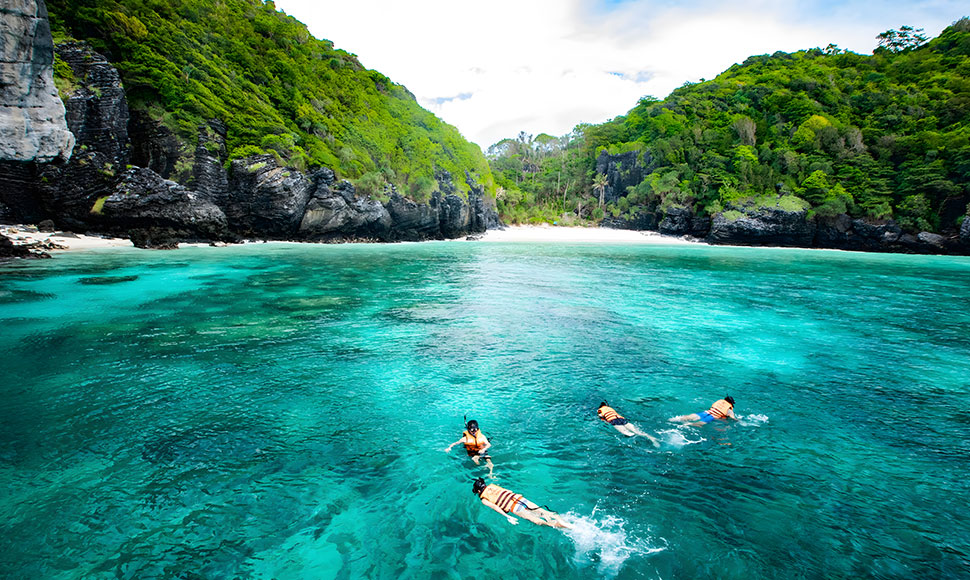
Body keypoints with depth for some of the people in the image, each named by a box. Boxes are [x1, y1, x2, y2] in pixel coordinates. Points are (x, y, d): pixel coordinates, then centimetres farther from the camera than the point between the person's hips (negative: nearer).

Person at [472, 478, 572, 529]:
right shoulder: (492, 485, 26)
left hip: (513, 507, -6)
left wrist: (508, 517, -11)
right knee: (542, 511, 2)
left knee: (535, 519, -18)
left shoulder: (483, 499, 10)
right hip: (518, 497, 6)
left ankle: (556, 524, -39)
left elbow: (495, 507, -5)